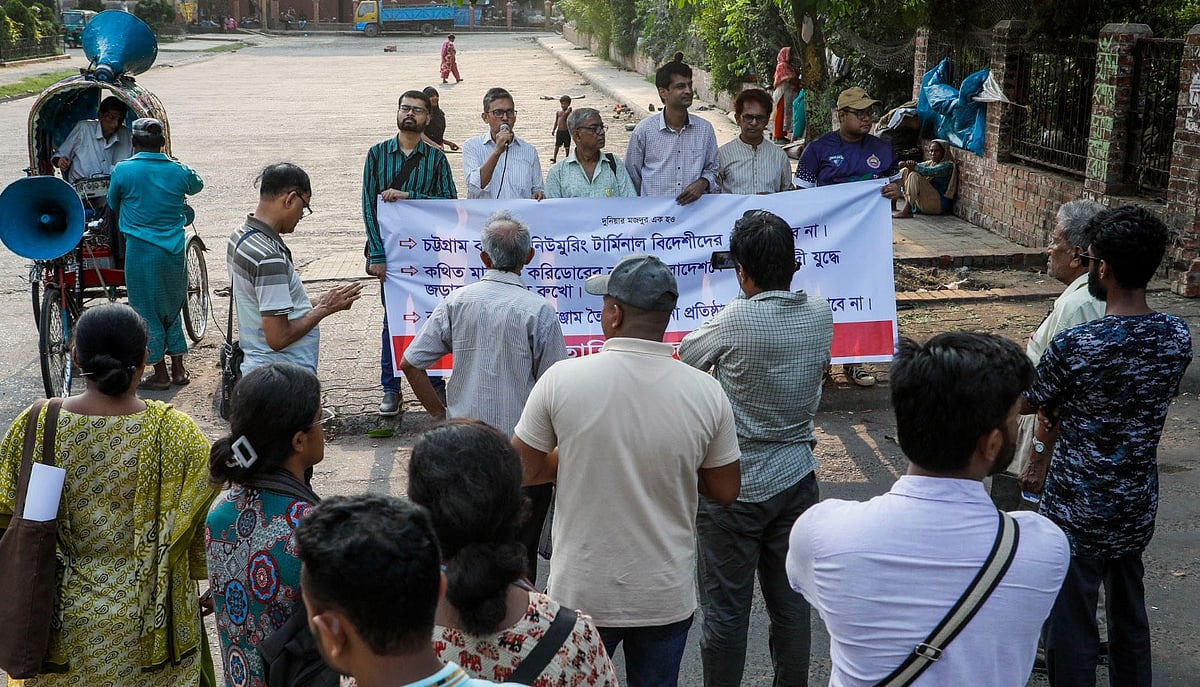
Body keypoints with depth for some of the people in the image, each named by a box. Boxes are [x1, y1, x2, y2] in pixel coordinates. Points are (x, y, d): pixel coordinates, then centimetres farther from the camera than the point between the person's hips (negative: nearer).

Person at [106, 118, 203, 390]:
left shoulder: (123, 170, -8)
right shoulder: (179, 171, -1)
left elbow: (112, 203, 8)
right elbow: (197, 185, 22)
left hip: (141, 251, -3)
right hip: (174, 250, 4)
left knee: (147, 312, 7)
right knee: (172, 308, 18)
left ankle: (160, 375, 12)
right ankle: (178, 369, 22)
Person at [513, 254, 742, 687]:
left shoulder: (562, 379, -16)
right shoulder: (706, 393, -13)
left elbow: (524, 471, -5)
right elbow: (725, 491, -2)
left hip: (582, 593, -1)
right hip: (666, 597, 1)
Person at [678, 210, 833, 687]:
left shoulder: (738, 320, -19)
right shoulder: (820, 315, -4)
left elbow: (687, 354, -3)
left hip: (734, 485, -5)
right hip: (796, 481, 5)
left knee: (726, 608, 7)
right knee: (791, 602, 16)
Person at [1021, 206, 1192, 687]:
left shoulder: (1071, 347, -23)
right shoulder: (1178, 337, -6)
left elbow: (1033, 405, -5)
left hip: (1077, 511, -5)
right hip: (1138, 507, 6)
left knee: (1072, 631, 7)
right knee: (1131, 619, 22)